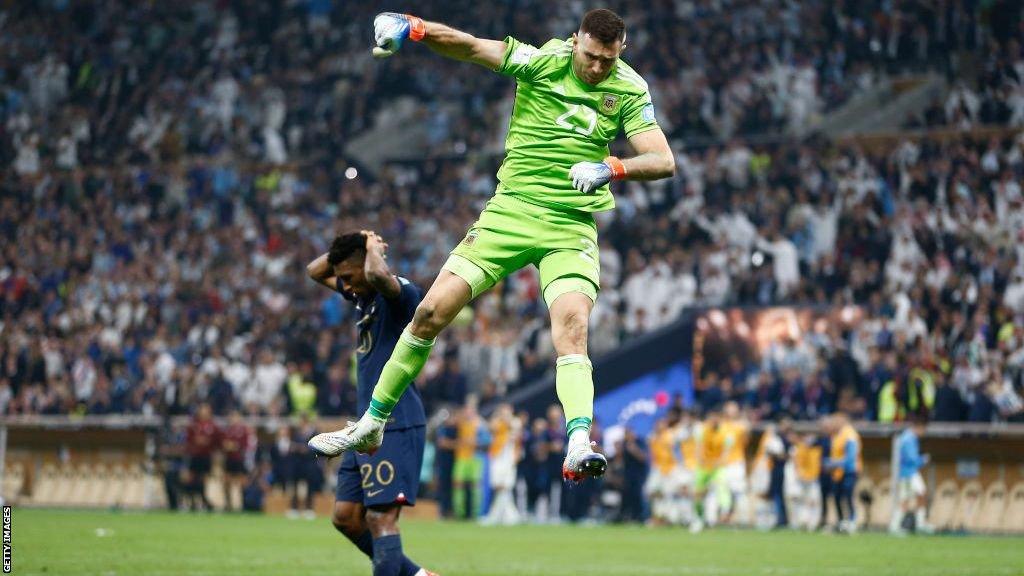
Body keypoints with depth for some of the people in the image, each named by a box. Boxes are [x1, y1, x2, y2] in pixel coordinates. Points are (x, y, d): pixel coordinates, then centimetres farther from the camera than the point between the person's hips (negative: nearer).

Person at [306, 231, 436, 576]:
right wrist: (343, 251, 10)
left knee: (381, 518, -14)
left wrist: (373, 249, -15)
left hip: (396, 426, -10)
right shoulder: (364, 295, 15)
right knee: (345, 516, 9)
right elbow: (315, 271, 29)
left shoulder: (402, 293, -13)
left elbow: (378, 275, -37)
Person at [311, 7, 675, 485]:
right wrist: (413, 28, -37)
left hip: (572, 229, 0)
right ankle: (371, 426, 12)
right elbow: (469, 47, -19)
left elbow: (663, 160, -7)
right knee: (432, 312, -4)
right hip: (511, 209, 0)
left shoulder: (630, 90, -2)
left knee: (572, 329, -24)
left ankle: (579, 446, -37)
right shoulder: (544, 61, -7)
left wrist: (612, 168, -27)